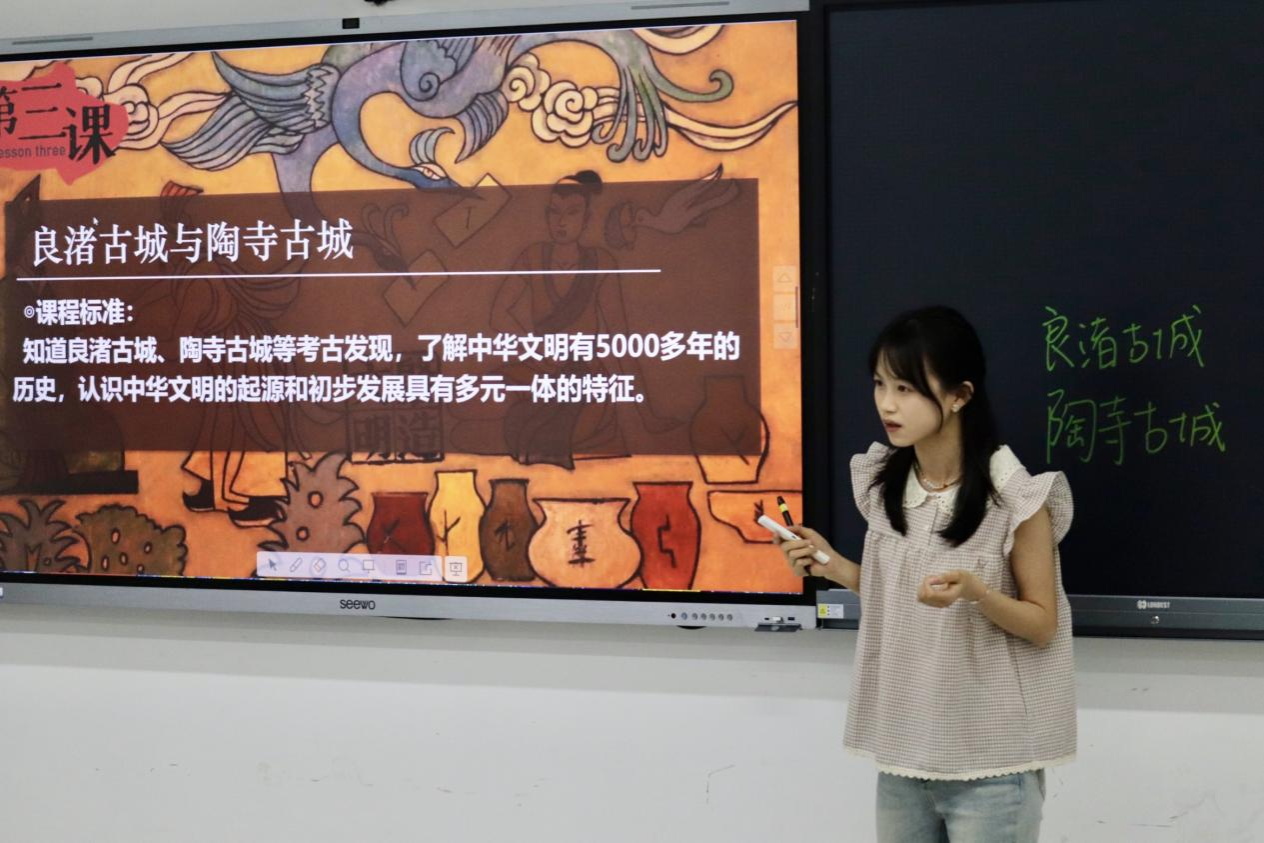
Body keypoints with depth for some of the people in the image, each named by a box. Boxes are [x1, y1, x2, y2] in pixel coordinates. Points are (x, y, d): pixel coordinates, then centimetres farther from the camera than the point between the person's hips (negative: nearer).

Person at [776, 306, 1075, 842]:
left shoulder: (1013, 496, -16)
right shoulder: (884, 483, 1)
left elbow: (1043, 625, -9)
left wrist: (975, 591, -26)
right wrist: (833, 567, -3)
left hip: (989, 758, -5)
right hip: (904, 747, 6)